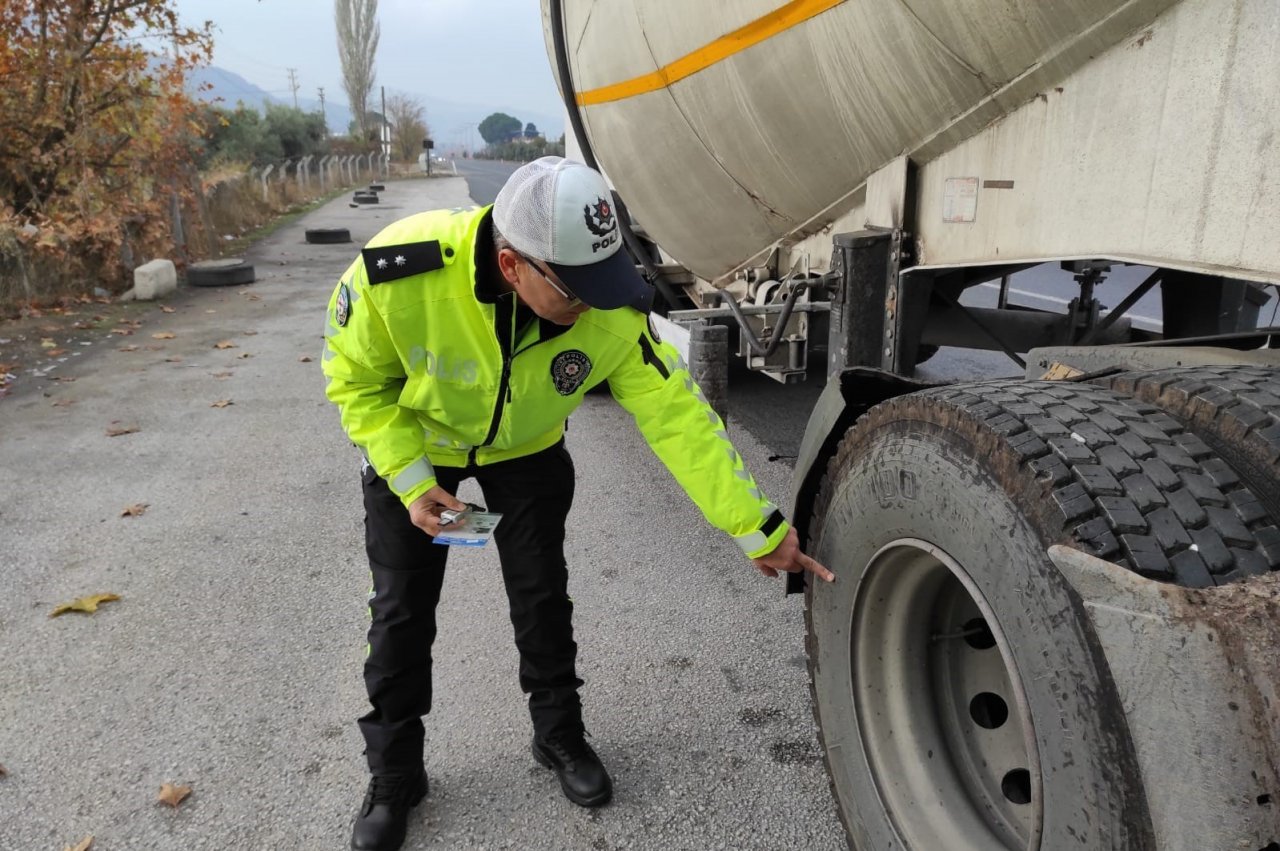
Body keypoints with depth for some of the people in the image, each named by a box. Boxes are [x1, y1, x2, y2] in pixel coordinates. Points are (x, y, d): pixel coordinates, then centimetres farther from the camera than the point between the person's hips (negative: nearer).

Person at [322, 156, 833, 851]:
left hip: (528, 450, 1)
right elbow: (357, 381, -19)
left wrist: (759, 528, -27)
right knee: (402, 611, 4)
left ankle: (559, 736, 32)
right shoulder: (400, 272, -38)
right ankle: (393, 778, 25)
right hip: (413, 442, -1)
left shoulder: (612, 312, -33)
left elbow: (678, 415, -27)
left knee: (542, 597, 6)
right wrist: (411, 480, -26)